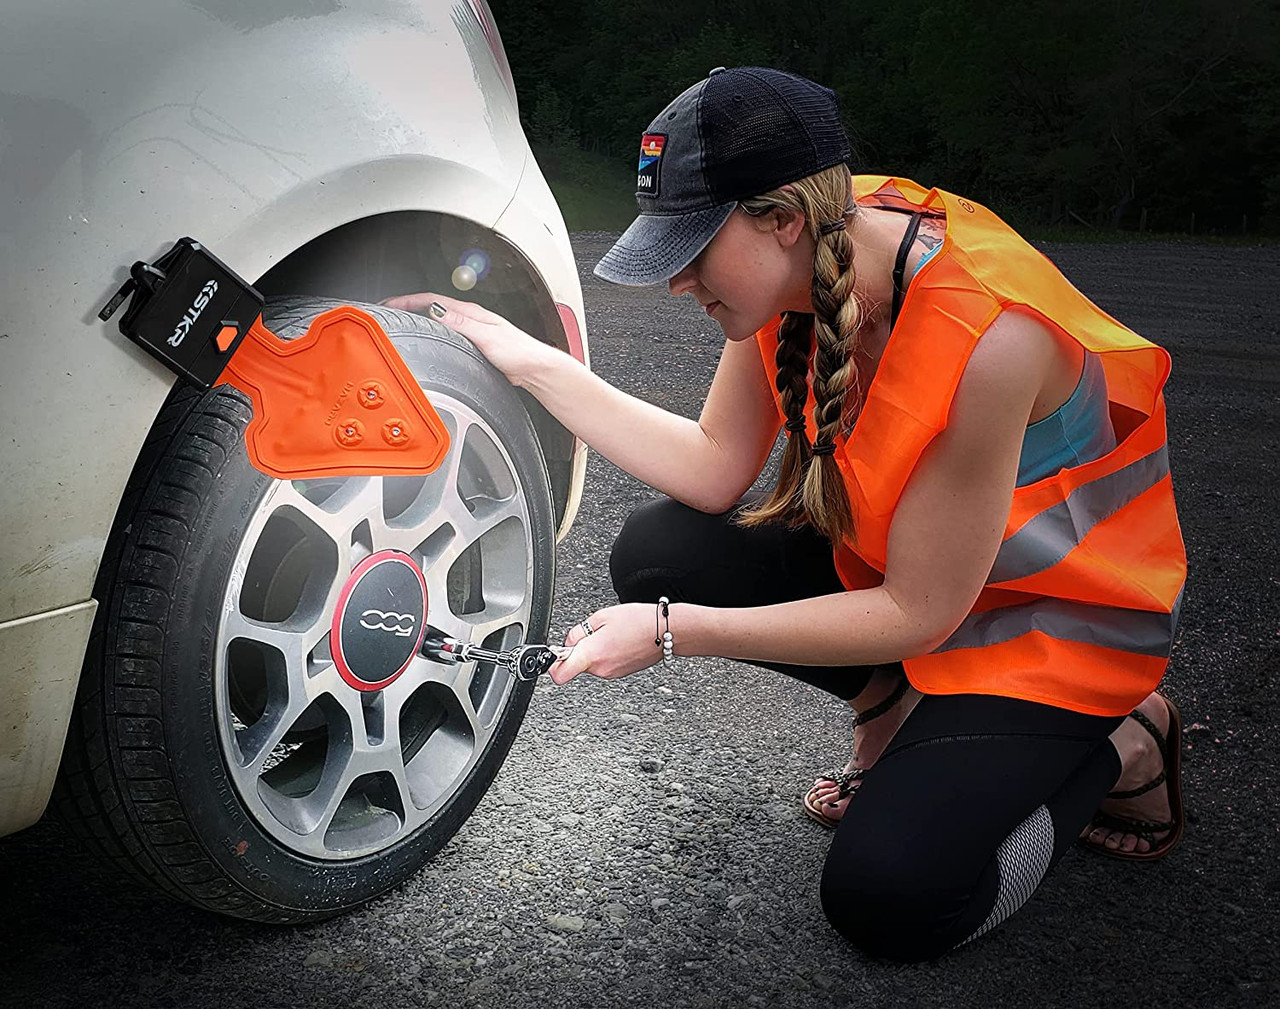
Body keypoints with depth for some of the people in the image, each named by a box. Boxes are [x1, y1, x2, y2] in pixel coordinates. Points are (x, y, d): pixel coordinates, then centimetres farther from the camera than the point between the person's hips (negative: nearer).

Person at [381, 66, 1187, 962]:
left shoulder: (984, 338, -36)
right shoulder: (805, 259, -15)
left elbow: (918, 613, -27)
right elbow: (716, 469, -6)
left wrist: (673, 635, -27)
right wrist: (533, 363, -12)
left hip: (1054, 610, -6)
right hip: (884, 547, 7)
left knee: (888, 897, -18)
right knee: (658, 552, -11)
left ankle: (1118, 749, 7)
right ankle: (904, 707, 7)